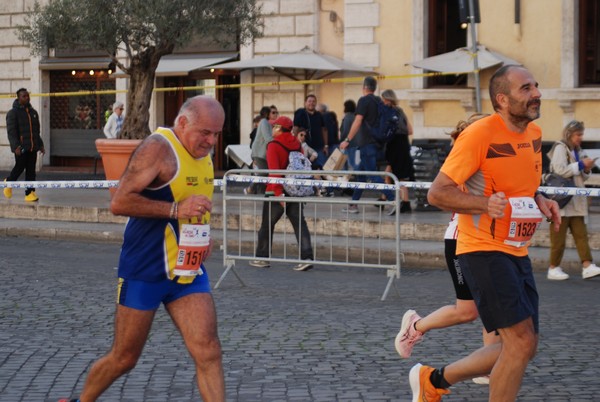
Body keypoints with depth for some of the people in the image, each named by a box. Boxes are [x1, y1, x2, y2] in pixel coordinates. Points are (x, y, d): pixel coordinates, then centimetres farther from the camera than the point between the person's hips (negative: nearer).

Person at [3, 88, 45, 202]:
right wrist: (16, 146, -21)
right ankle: (8, 183, 24)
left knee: (31, 170, 2)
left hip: (32, 147, 6)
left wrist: (40, 145, 17)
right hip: (21, 148, -6)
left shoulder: (33, 112, 17)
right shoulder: (13, 113, -4)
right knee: (19, 167, -3)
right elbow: (11, 131, -11)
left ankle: (30, 193, 2)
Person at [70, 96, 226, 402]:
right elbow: (119, 202, -24)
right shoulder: (158, 148, -16)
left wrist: (201, 237, 12)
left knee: (208, 352, -9)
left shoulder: (203, 153, 9)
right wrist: (176, 209, -29)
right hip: (145, 270, -6)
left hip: (188, 270, 6)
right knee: (124, 358, 6)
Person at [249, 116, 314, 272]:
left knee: (267, 224, 9)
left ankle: (262, 258, 16)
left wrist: (277, 192, -20)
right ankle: (306, 258, -9)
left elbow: (274, 171, -18)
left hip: (276, 190, -5)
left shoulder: (274, 145, -10)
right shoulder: (297, 144, 8)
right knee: (299, 223, 2)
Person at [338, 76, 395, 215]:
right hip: (376, 142, 9)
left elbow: (357, 122, -17)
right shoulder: (378, 101, 14)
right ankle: (353, 205, 16)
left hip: (367, 143, -9)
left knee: (373, 175, -10)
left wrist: (347, 140, -15)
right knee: (361, 173, 14)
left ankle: (393, 199, -21)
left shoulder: (364, 100, -10)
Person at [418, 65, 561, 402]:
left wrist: (539, 202, 4)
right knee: (521, 340, -16)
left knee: (523, 347, 10)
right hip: (484, 249, -9)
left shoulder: (534, 133, 9)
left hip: (517, 252, 9)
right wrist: (485, 204, -31)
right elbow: (437, 193, -16)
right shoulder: (480, 134, -16)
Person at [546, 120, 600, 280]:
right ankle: (554, 268, 4)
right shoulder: (560, 148, -6)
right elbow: (560, 171, -19)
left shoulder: (577, 151, 18)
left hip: (576, 201, 8)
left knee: (581, 234, -1)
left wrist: (587, 170, 2)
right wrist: (581, 164, -14)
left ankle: (587, 266, -7)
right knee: (559, 236, -3)